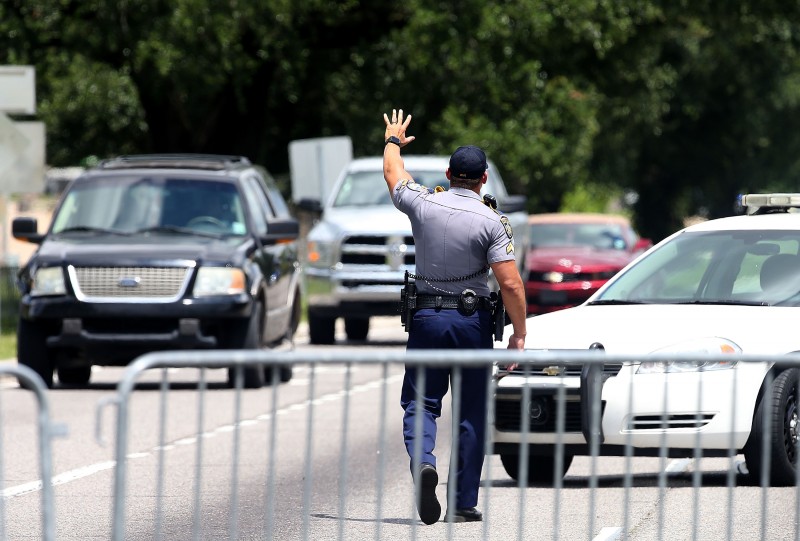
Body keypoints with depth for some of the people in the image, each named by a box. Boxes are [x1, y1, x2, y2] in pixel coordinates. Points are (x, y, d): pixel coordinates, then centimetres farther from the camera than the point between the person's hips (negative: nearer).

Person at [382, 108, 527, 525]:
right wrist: (519, 334, -5)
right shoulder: (491, 221, -9)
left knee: (420, 404, 6)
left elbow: (393, 172, 20)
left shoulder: (423, 204, -3)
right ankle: (465, 503, 7)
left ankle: (422, 462, -25)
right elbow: (511, 284, -15)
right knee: (472, 413, 7)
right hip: (472, 322, -1)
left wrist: (393, 141, 41)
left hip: (425, 318, 1)